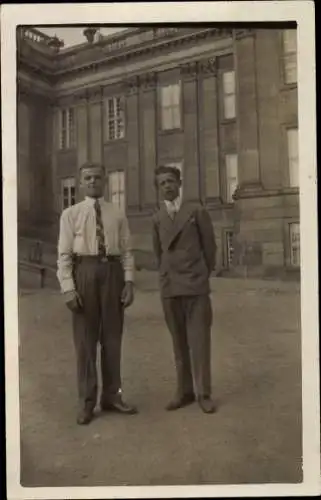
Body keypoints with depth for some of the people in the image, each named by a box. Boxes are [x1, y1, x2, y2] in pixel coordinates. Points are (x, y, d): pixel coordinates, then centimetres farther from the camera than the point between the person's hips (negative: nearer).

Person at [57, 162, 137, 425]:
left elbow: (127, 252, 5)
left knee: (112, 337, 10)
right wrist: (68, 288, -11)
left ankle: (112, 396, 24)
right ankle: (87, 401, 17)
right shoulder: (71, 214, 2)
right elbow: (64, 254, -3)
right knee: (85, 338, 5)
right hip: (85, 271, -2)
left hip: (112, 271, 2)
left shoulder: (118, 214, 6)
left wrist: (129, 282, -5)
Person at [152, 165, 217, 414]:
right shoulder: (157, 218, 10)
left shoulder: (197, 211, 2)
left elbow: (209, 245, 5)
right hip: (169, 287, 3)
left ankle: (203, 393, 6)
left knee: (199, 340, -1)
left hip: (196, 284, -3)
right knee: (179, 342, 7)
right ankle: (185, 390, 15)